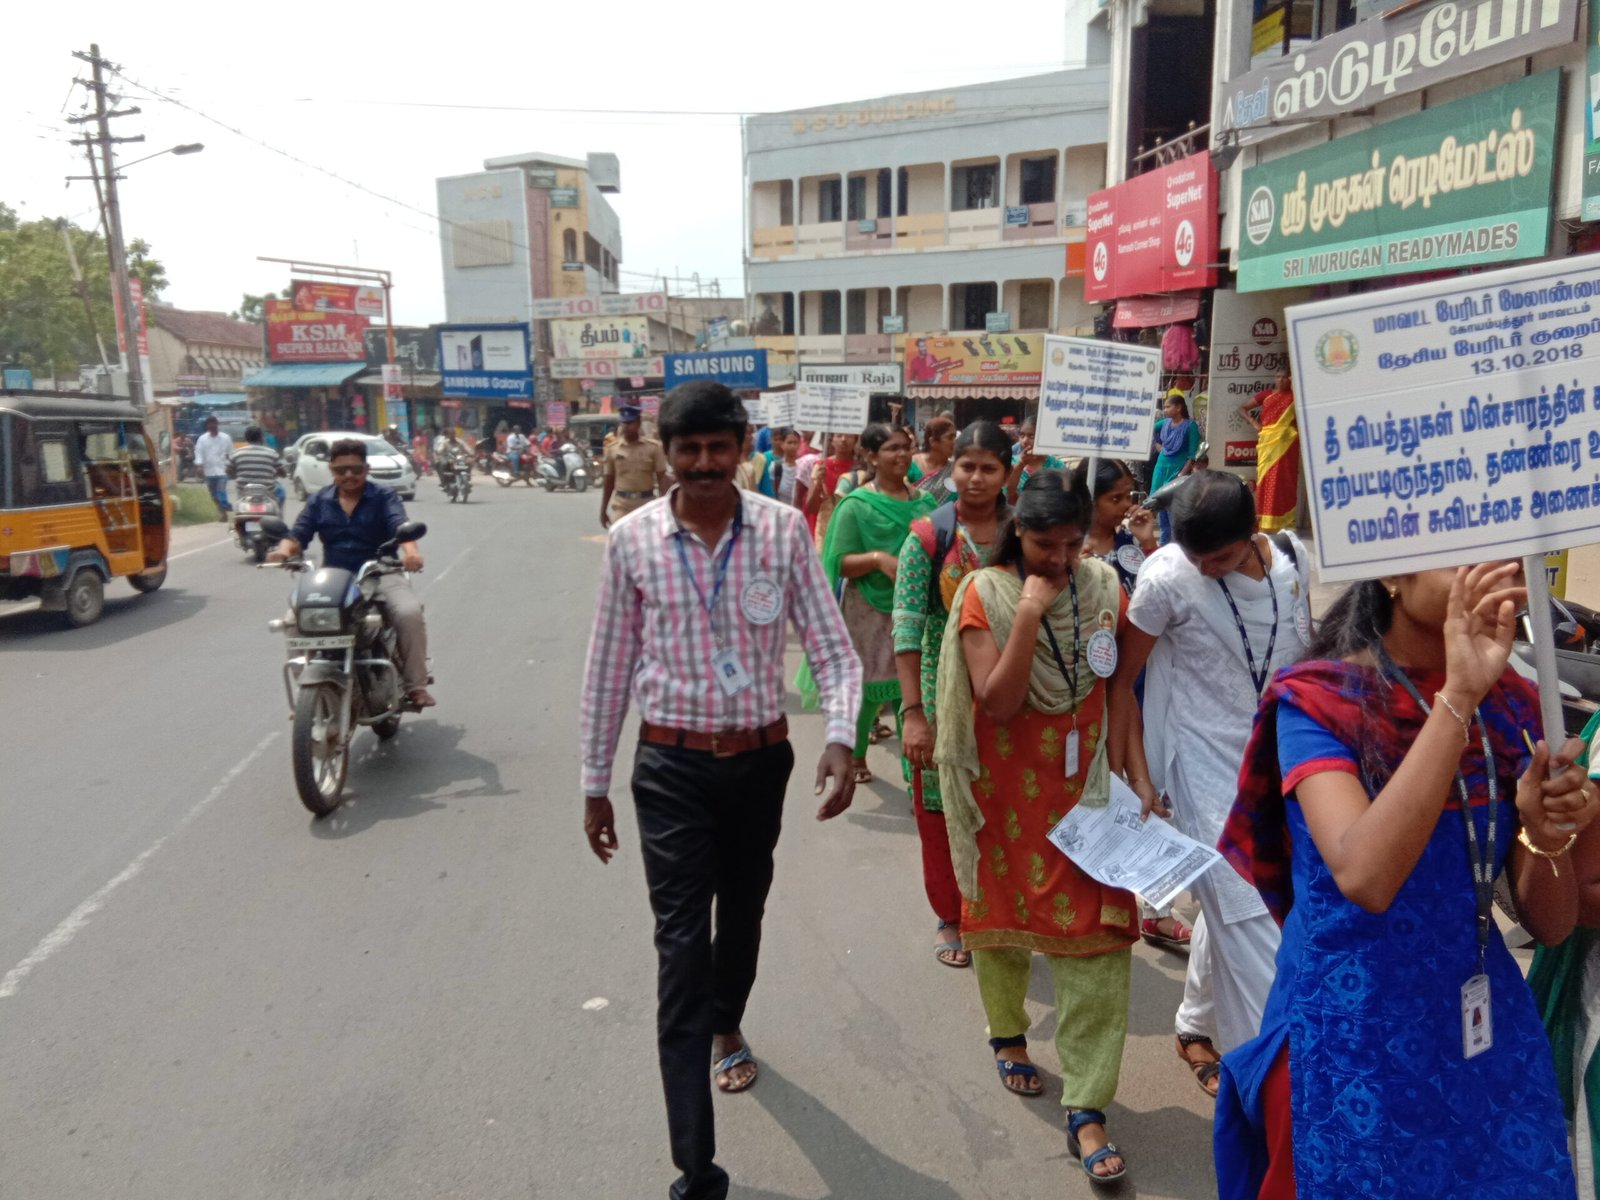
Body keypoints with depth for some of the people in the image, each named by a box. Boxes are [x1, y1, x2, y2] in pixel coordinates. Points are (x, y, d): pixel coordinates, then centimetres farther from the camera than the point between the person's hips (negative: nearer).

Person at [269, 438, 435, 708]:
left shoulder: (384, 497, 1)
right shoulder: (318, 501, 12)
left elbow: (400, 526, -18)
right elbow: (299, 535, 2)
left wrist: (411, 551, -41)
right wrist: (284, 550, -24)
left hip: (380, 573, -3)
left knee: (409, 613, -30)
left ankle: (415, 684, -16)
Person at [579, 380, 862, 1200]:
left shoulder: (783, 530, -7)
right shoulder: (631, 540, -7)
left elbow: (830, 645, -8)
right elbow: (609, 669, 0)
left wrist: (840, 739, -24)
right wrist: (595, 783, 3)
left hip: (760, 758, 2)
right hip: (672, 767, -1)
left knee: (742, 912, 22)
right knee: (682, 944, -3)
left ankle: (727, 1026, 54)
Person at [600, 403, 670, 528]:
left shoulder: (653, 447, -1)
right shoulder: (612, 449, 3)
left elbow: (662, 478, -1)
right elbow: (608, 482, 9)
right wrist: (603, 510, 9)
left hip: (646, 504, 0)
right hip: (621, 506, 0)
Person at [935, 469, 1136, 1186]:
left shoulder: (1103, 589, 0)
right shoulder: (985, 593, -9)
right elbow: (997, 702, -17)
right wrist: (1030, 614, -23)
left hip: (1083, 783, 2)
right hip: (1006, 790, -1)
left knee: (1097, 935, -3)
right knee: (1003, 908, 16)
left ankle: (1087, 1109, 6)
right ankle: (1008, 1032, 44)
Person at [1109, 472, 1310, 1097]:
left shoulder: (1293, 557, -4)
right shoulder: (1166, 577, -17)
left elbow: (1308, 652, 11)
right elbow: (1120, 679, -9)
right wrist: (1139, 777, -11)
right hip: (1207, 763, -5)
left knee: (1228, 904, 18)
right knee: (1246, 917, -7)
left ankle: (1196, 1027, 39)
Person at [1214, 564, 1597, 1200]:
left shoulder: (1510, 701, 0)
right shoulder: (1317, 700, -16)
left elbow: (1549, 924, 0)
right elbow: (1363, 878, -32)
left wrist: (1547, 833, -21)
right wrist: (1457, 696, -33)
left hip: (1490, 1037, 5)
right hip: (1350, 1045, -5)